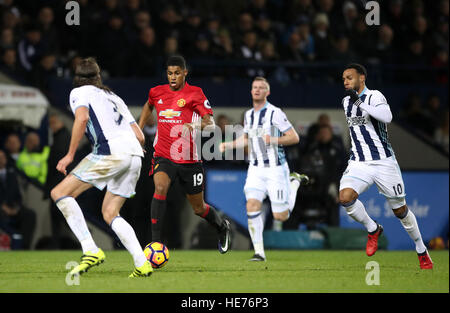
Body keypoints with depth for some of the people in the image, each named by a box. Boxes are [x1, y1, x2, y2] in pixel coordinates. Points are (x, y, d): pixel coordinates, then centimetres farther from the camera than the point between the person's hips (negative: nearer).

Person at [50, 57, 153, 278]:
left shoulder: (79, 92, 13)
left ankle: (90, 250, -14)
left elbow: (82, 118, -10)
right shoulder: (114, 97, 32)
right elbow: (139, 136, 25)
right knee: (109, 213, 17)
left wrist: (70, 155, -7)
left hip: (110, 152, -7)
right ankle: (142, 264, 2)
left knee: (60, 193, -1)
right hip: (135, 155, 7)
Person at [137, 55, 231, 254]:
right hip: (163, 157, 2)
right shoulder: (157, 92, 7)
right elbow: (148, 106, 31)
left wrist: (195, 127, -34)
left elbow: (210, 122, -13)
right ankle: (155, 242, -31)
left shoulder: (195, 94, -5)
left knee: (198, 208, 9)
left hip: (189, 160, -2)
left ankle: (222, 227, 43)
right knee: (160, 187, -29)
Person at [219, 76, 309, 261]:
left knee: (280, 216, -1)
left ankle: (294, 183, 28)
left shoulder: (275, 113, -10)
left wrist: (274, 140, -23)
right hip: (256, 169, 5)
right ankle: (259, 252, -10)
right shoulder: (248, 115, 10)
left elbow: (294, 137, -9)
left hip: (276, 168, -5)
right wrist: (228, 145, 13)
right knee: (252, 206, -16)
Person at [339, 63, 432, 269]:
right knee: (345, 198, -22)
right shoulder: (346, 102, 12)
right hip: (358, 163, 5)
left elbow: (387, 117, -29)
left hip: (384, 162, -5)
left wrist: (359, 101, -29)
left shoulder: (374, 96, -8)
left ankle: (422, 251, 23)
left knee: (400, 210, 3)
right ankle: (373, 229, 2)